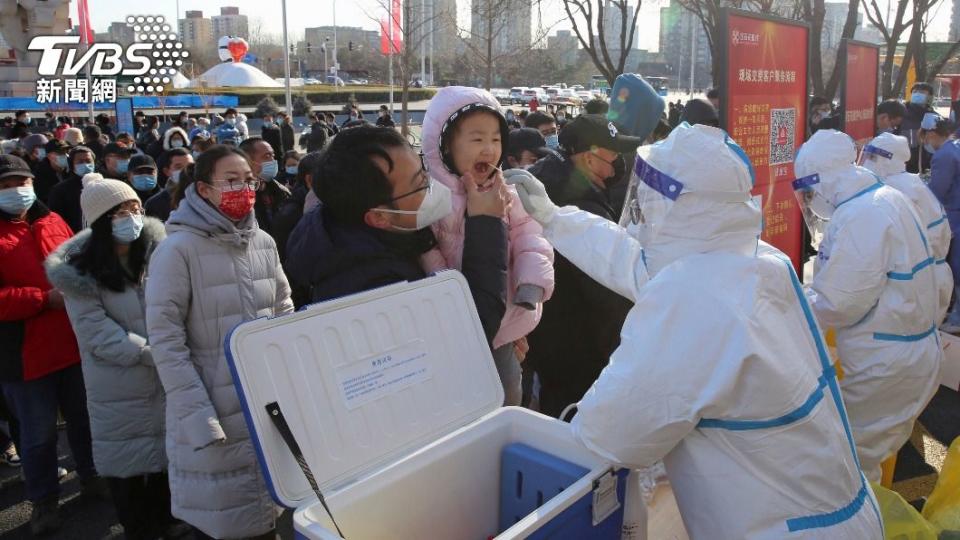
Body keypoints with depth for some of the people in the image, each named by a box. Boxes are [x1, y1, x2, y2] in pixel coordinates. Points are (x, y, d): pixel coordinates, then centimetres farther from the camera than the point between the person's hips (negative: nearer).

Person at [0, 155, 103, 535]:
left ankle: (91, 475, 40)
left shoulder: (52, 222, 7)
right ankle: (44, 500, 27)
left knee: (84, 418, 20)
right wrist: (45, 298, -22)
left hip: (74, 343, 5)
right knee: (39, 434, 9)